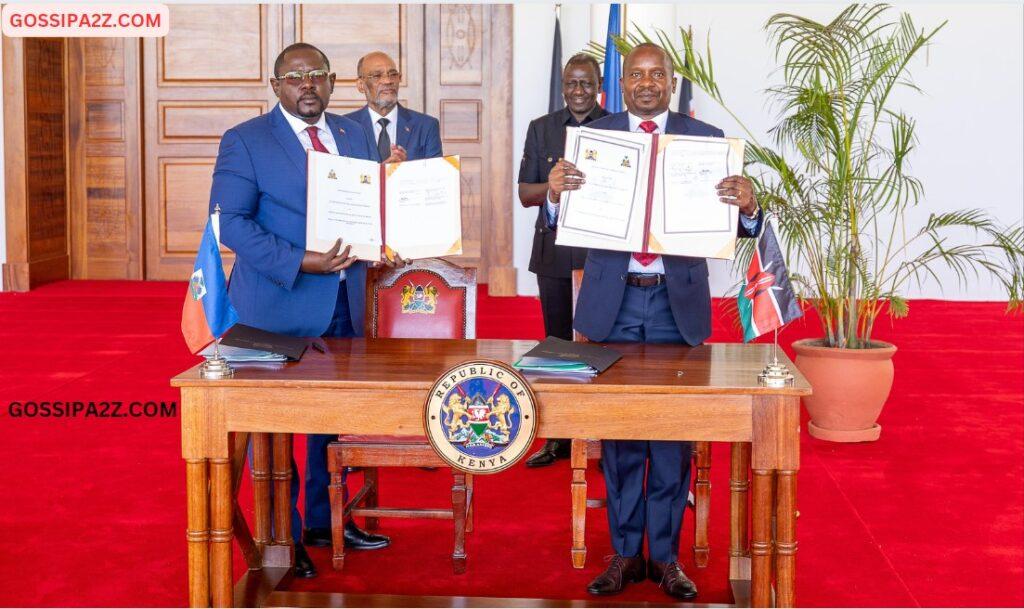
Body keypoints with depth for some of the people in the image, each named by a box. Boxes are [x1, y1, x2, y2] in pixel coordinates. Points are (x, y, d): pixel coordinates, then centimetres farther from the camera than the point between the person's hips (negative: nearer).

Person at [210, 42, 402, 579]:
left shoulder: (353, 135, 12)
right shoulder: (244, 141, -6)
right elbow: (232, 220, -13)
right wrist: (299, 263, -23)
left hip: (344, 302, 5)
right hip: (278, 304, -5)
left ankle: (325, 520, 29)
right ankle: (282, 536, 16)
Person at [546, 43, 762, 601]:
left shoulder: (706, 138, 4)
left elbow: (737, 227, 0)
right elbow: (564, 224, -1)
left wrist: (747, 206, -22)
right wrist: (556, 193, -22)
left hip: (677, 303, 0)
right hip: (613, 302, 1)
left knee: (673, 430, 5)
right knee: (618, 431, 6)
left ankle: (665, 555, 16)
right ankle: (625, 553, 17)